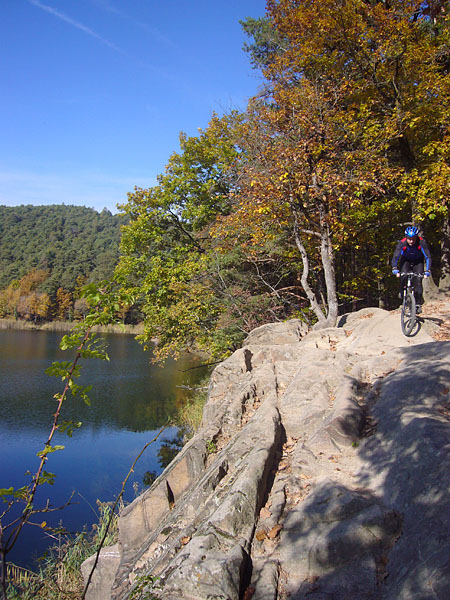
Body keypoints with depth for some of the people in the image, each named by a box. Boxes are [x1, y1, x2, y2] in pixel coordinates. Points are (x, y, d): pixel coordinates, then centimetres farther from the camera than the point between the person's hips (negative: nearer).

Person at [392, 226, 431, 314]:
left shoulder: (421, 242, -30)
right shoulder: (402, 243, -29)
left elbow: (428, 257, -30)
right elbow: (395, 257, -32)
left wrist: (427, 271, -41)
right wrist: (395, 270, -46)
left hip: (418, 262, 0)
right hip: (406, 261, 1)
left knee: (418, 281, -15)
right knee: (404, 278, -22)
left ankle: (418, 304, -6)